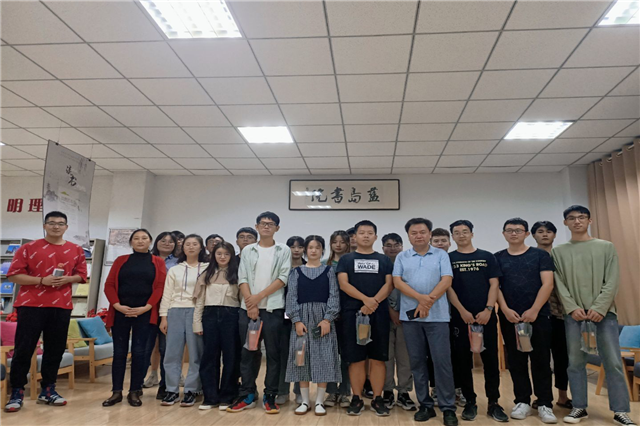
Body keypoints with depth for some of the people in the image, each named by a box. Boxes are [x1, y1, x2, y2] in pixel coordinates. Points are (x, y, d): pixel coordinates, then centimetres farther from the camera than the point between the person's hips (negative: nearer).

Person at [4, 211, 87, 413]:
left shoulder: (76, 250, 7)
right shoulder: (29, 248, 0)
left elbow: (81, 275, 11)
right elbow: (14, 275, -4)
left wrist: (67, 279, -10)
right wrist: (41, 280, -16)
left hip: (61, 306, 3)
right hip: (31, 304, -3)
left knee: (55, 349, 8)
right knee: (24, 349, 0)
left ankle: (48, 390, 21)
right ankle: (17, 393, 12)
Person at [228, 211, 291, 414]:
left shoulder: (283, 251, 5)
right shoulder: (247, 251, 11)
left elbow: (283, 278, -5)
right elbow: (242, 278, 3)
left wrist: (259, 296, -12)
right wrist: (250, 303, -9)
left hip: (273, 308, -2)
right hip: (247, 308, 2)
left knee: (273, 353, 3)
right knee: (248, 352, 7)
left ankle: (270, 397, 13)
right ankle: (247, 395, 18)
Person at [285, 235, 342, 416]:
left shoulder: (329, 271, 6)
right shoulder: (296, 271, 8)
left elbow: (334, 296, -1)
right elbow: (292, 297, 1)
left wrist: (327, 319, -12)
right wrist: (297, 320, -10)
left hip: (323, 318, -1)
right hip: (302, 318, 1)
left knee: (323, 359, -1)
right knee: (302, 358, 2)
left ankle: (319, 401, 10)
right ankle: (305, 401, 14)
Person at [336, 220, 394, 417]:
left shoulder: (384, 260, 12)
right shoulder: (346, 259, 8)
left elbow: (389, 284, 2)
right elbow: (343, 284, -4)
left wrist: (374, 302, -15)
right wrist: (365, 299, -18)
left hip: (379, 314, 1)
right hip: (353, 313, -1)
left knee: (378, 358, 4)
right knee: (355, 359, 3)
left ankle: (377, 399, 15)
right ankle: (357, 399, 15)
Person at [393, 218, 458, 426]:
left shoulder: (441, 255, 5)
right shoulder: (402, 257, 8)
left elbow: (446, 281, -5)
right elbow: (397, 282, -3)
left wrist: (428, 302, -15)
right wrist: (421, 298, -17)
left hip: (437, 316, -2)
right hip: (410, 316, 2)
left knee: (442, 361, -1)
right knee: (417, 361, 7)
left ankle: (448, 408, 10)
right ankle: (425, 405, 19)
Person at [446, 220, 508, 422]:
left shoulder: (487, 257, 8)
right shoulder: (448, 259, 5)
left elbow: (494, 284, 2)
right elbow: (448, 287, -2)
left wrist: (488, 310, -10)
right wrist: (462, 311, -12)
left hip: (486, 316, 1)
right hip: (460, 317, -1)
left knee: (491, 360, 4)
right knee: (463, 361, 4)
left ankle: (494, 403, 14)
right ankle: (470, 402, 16)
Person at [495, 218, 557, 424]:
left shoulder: (540, 255, 3)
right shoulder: (498, 258, 7)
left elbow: (547, 284, -4)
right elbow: (495, 286, 2)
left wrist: (534, 310, -13)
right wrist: (505, 310, -10)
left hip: (538, 315, -1)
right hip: (509, 317, 2)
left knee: (541, 360, 2)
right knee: (516, 360, 7)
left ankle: (544, 404, 13)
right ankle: (522, 401, 18)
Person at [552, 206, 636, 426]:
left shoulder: (606, 247, 10)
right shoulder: (558, 251, 10)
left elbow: (612, 281, 0)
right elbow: (559, 284, 3)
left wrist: (599, 308, -11)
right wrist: (572, 308, -11)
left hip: (604, 312, 0)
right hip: (573, 314, 1)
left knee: (613, 362, -2)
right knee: (575, 362, 2)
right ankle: (579, 408, 12)